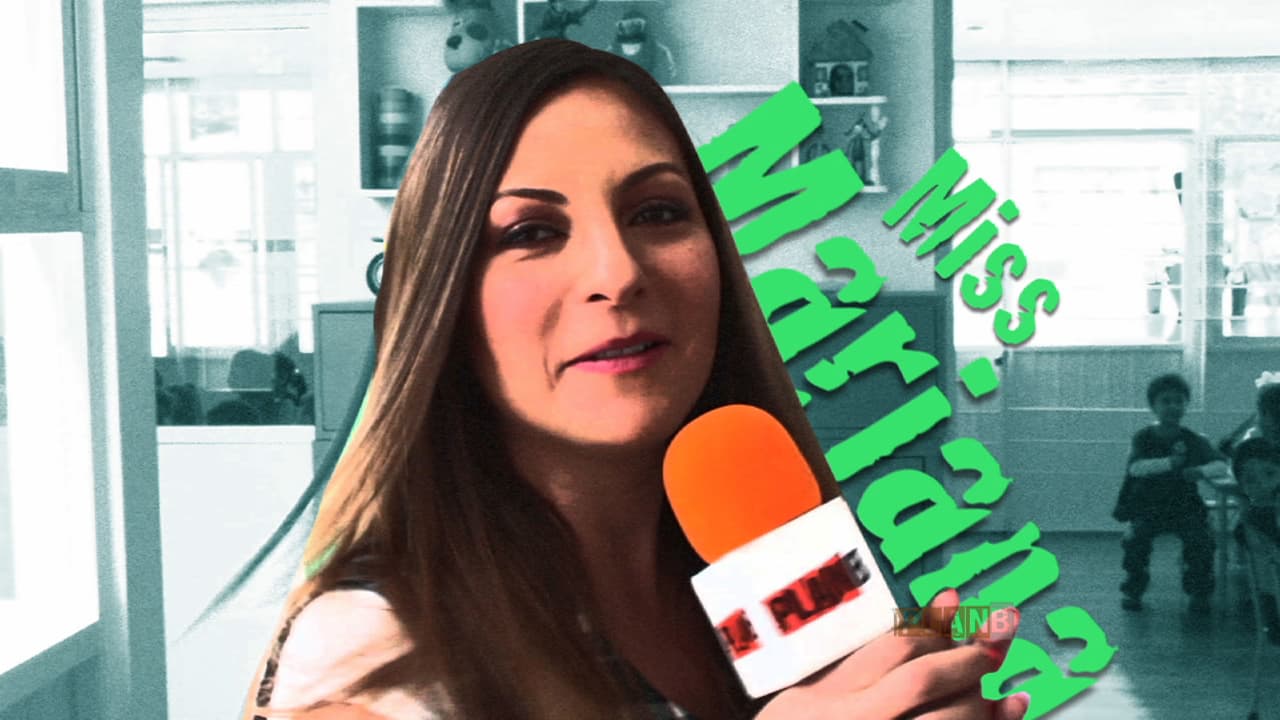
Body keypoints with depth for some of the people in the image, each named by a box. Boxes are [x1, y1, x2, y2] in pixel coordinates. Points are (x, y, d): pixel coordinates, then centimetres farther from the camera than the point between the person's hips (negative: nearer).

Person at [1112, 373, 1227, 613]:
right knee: (1135, 537, -28)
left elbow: (1221, 465, -16)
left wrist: (1201, 471, -38)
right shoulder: (1143, 438, -4)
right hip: (1147, 507, -1)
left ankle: (1199, 592, -1)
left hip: (1184, 506, 1)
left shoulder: (1194, 440, -2)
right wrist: (1170, 462, -35)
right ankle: (1133, 590, -4)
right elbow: (1135, 467, -22)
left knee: (1200, 538, -25)